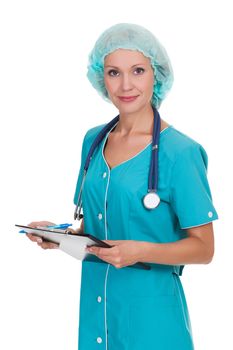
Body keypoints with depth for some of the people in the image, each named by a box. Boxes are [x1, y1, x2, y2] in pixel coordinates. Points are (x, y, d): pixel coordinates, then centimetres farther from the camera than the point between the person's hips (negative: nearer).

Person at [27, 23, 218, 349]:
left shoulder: (179, 151, -12)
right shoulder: (94, 140, 6)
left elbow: (203, 247, -10)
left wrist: (141, 251, -24)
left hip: (150, 308, -5)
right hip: (95, 303, 5)